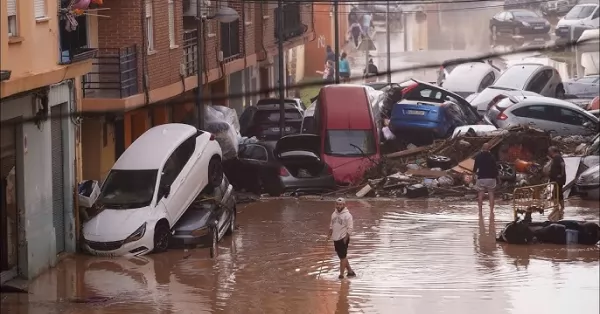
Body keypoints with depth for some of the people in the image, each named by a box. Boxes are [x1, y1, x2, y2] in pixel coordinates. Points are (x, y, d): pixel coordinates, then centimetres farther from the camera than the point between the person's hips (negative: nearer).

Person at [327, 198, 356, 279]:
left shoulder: (347, 215, -12)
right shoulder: (334, 214, 10)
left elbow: (350, 228, -14)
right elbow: (331, 225, 20)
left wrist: (346, 238, -17)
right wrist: (330, 234, 9)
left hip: (343, 239, -8)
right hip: (336, 239, 8)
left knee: (343, 257, -4)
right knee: (342, 257, 14)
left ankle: (341, 274, 1)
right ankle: (350, 271, 25)